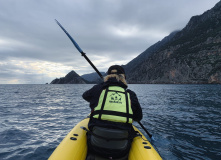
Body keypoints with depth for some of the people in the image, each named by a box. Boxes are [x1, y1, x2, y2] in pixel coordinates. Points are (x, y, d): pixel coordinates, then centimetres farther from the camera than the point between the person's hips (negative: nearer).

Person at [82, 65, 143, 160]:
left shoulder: (98, 89, -1)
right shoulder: (130, 94, 1)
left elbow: (85, 95, 22)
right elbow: (139, 117, 12)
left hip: (96, 147, 0)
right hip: (121, 151, 0)